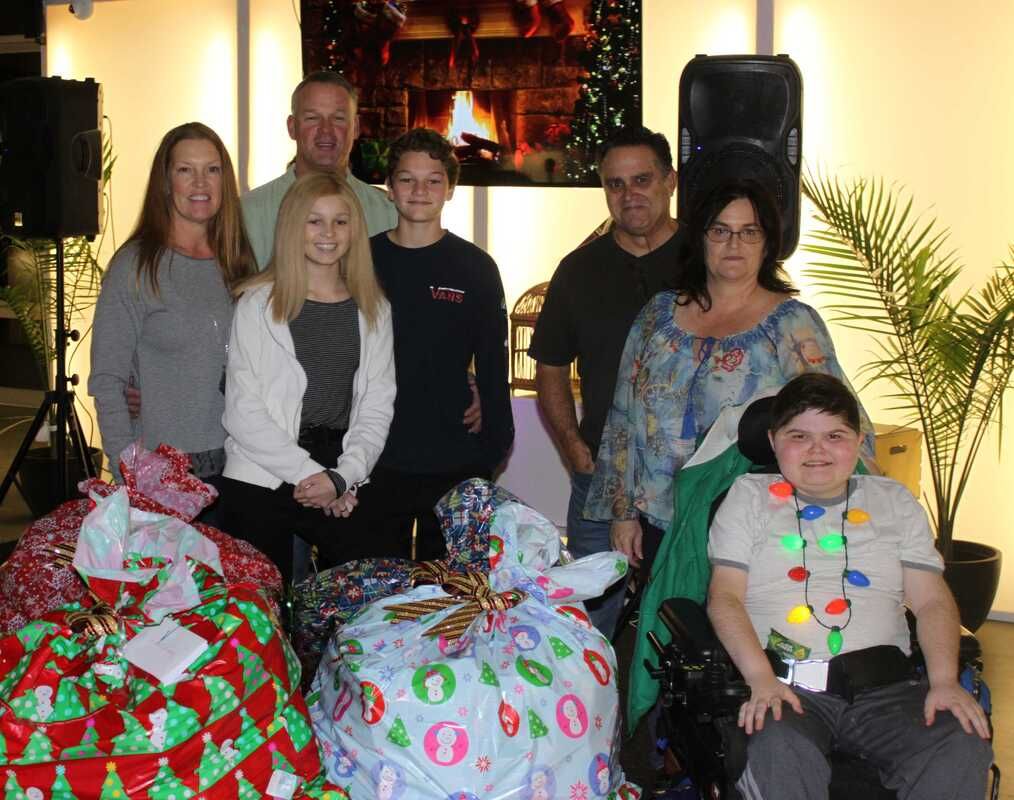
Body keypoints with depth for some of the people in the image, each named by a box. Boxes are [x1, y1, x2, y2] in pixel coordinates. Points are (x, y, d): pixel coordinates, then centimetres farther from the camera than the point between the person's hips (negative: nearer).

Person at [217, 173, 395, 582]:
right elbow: (242, 413, -5)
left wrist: (343, 477, -8)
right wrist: (307, 472, -11)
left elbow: (377, 407, 6)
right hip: (260, 486, -3)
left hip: (342, 493, 3)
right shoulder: (259, 303, 1)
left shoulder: (373, 309, 11)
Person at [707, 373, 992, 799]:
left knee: (963, 749, -27)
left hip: (883, 687, 3)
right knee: (778, 754, -37)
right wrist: (761, 679, -13)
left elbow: (931, 600, 12)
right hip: (784, 684, -2)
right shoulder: (750, 496, 14)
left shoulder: (895, 501, 20)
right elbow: (725, 597, 4)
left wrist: (944, 680, -7)